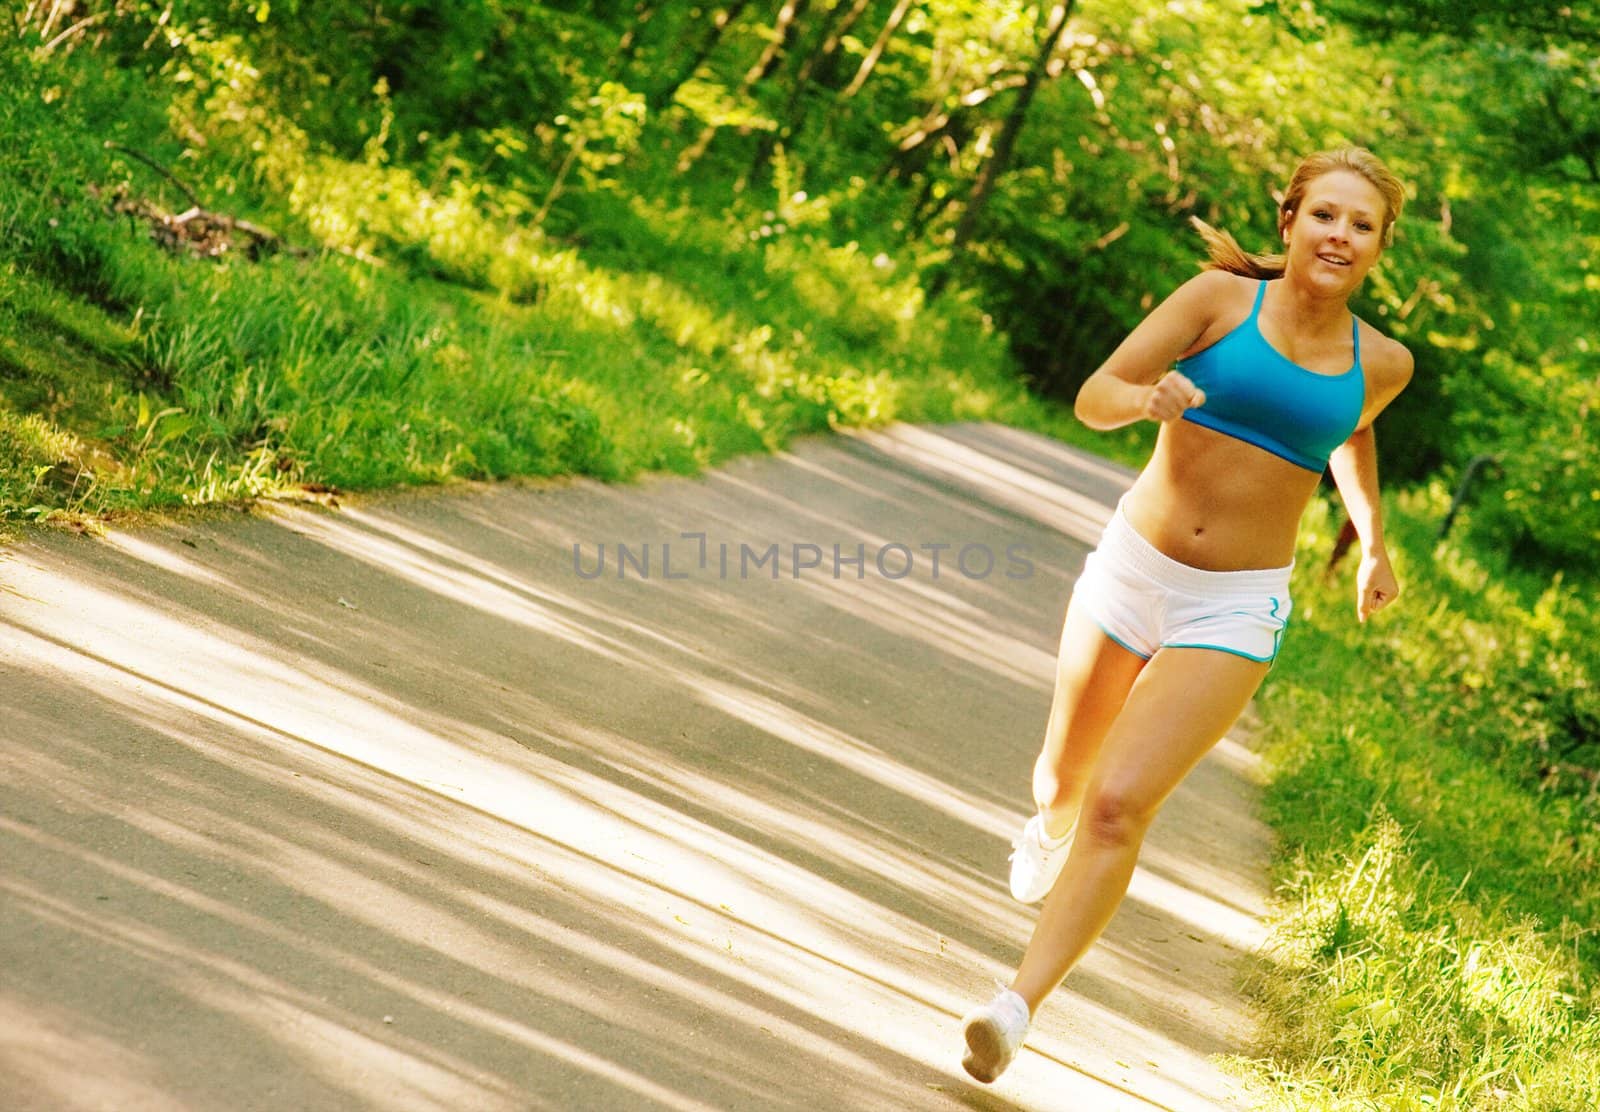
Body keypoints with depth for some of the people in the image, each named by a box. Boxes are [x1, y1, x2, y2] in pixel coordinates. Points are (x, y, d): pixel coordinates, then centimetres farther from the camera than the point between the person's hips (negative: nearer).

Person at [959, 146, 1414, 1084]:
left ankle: (1018, 1008, -20)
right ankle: (1051, 830, 58)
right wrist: (1149, 398, -34)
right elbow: (1094, 397, -14)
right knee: (1065, 778, 20)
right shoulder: (1221, 299, -7)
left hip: (1235, 610, -1)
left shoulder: (1381, 363, 1)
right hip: (1131, 566, 1)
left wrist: (1373, 542, 26)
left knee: (1120, 805, -18)